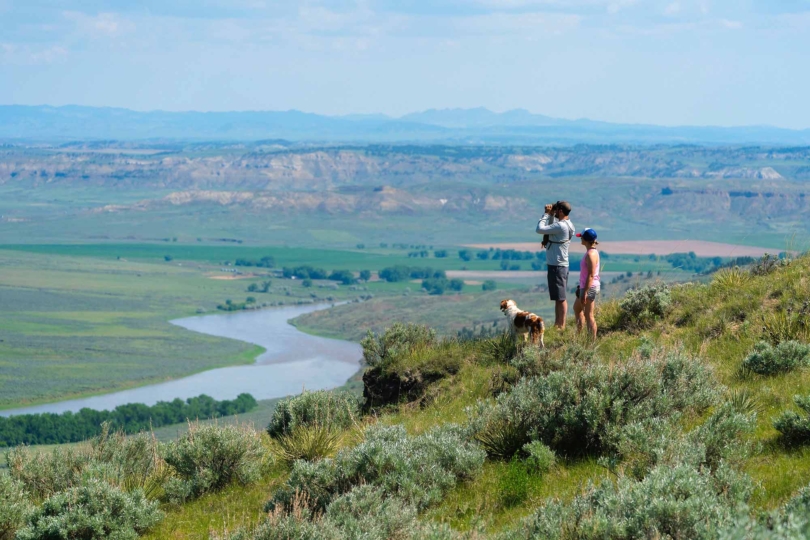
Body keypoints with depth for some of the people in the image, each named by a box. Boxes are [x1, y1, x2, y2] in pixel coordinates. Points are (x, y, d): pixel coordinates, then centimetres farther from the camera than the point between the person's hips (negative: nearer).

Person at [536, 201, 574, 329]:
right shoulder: (567, 225, 10)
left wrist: (547, 214, -9)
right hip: (559, 264, 10)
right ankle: (557, 324, 23)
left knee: (560, 298, -6)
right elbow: (551, 227, 25)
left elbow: (540, 229, -21)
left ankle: (562, 326, -3)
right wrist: (551, 215, 11)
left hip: (557, 266, -10)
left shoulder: (561, 226, -20)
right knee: (558, 298, 16)